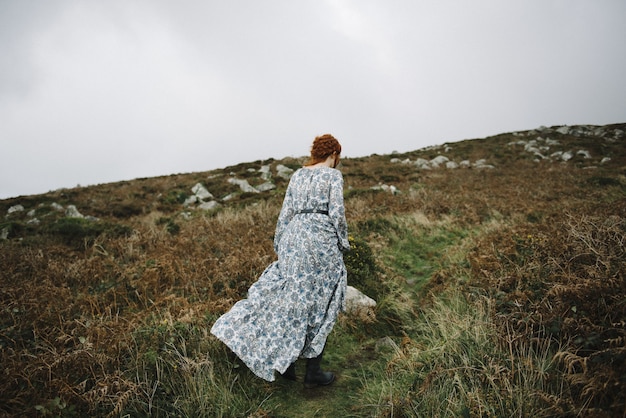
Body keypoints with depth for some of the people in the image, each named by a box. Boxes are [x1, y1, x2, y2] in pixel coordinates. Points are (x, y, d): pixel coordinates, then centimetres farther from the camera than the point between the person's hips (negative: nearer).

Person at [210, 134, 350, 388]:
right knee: (319, 305, 4)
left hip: (294, 238, 5)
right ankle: (313, 372, 13)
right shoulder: (333, 175, -3)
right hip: (321, 241, -5)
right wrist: (343, 243, 4)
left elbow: (285, 214, 12)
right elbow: (337, 213, -10)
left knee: (292, 297, 14)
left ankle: (284, 362, 17)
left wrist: (280, 247, 18)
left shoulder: (297, 175, 13)